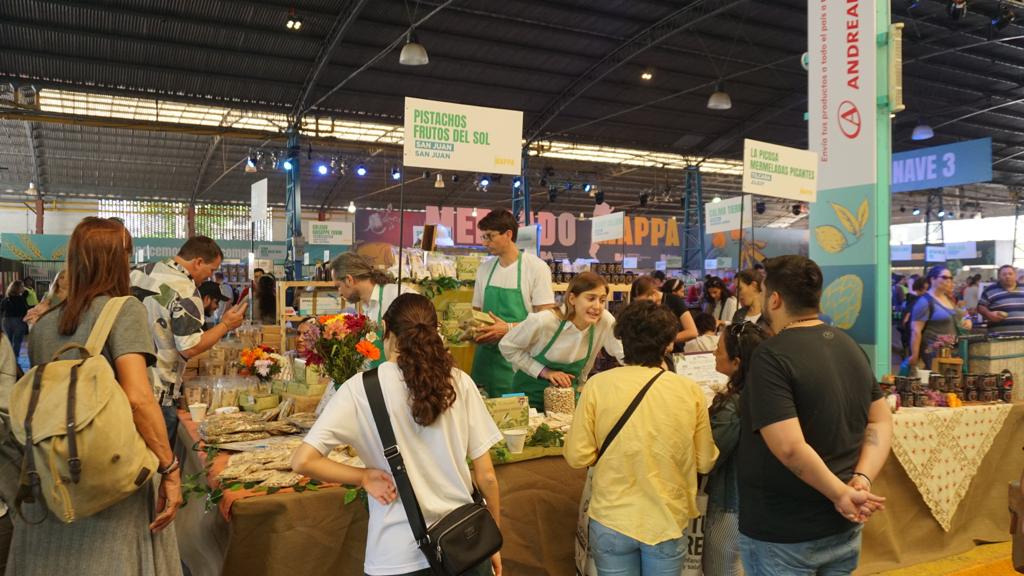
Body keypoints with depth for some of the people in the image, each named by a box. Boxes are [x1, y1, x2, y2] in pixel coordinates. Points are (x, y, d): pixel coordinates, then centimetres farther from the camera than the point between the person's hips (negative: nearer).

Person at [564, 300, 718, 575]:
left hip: (612, 521, -1)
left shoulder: (598, 385, -12)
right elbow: (705, 462, 0)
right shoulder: (691, 391, -9)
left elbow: (577, 457, -9)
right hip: (668, 521, 1)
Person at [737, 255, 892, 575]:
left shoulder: (773, 356, -20)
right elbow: (881, 422, 7)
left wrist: (841, 493, -16)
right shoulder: (851, 346, 5)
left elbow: (789, 447, -28)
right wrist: (862, 480, -6)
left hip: (784, 534, -7)